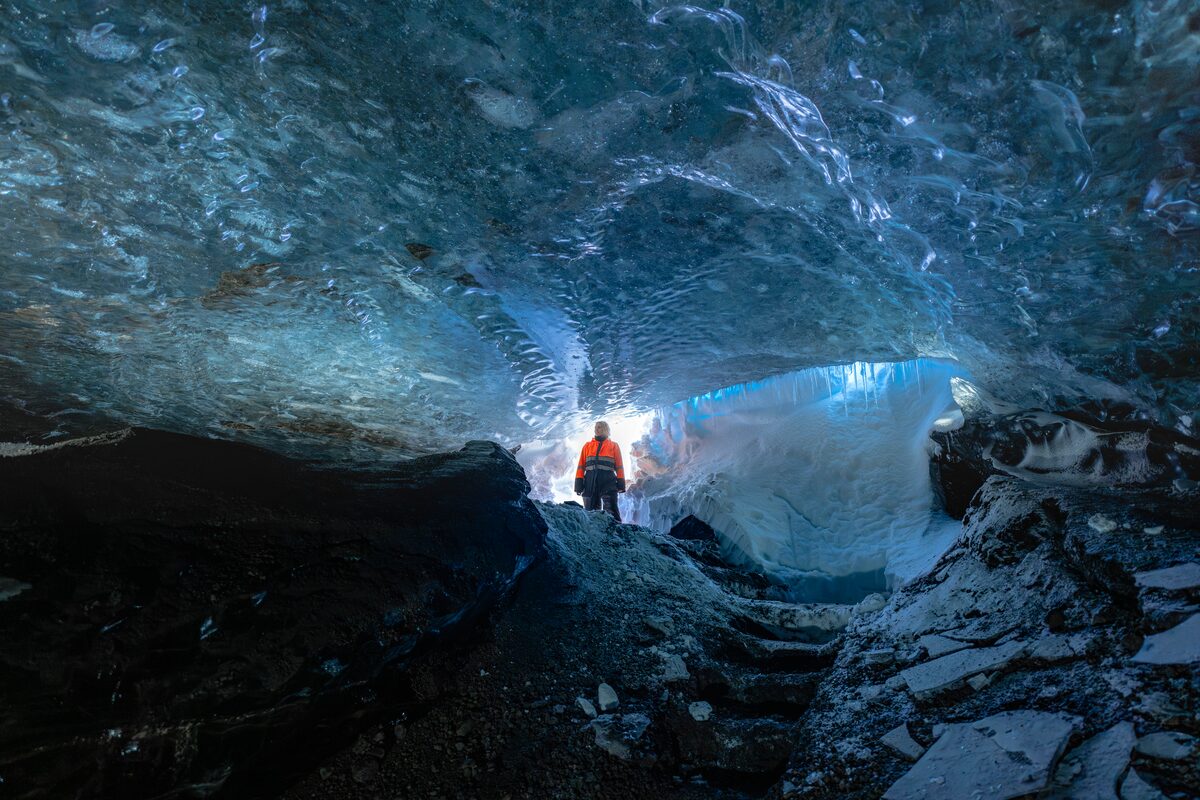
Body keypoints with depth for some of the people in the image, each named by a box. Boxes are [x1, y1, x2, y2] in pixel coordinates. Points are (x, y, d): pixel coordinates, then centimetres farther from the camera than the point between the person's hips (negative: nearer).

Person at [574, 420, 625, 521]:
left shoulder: (614, 446, 12)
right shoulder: (587, 445, 17)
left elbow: (619, 467, 7)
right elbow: (581, 466, 12)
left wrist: (621, 483, -3)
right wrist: (579, 484, 3)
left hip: (608, 483, -2)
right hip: (590, 483, 3)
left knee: (611, 511, -9)